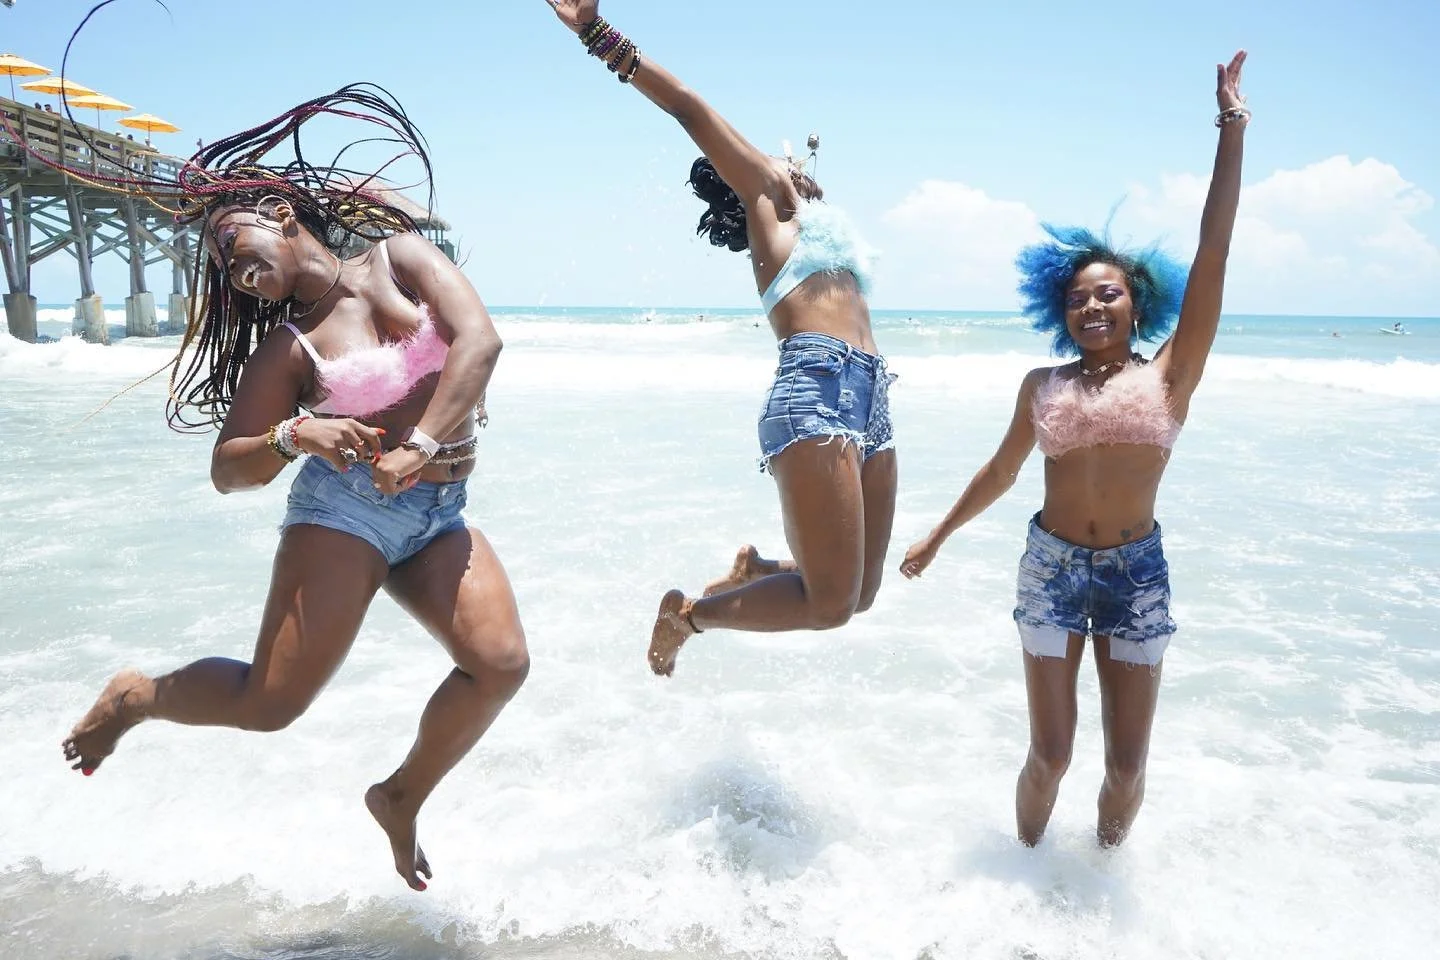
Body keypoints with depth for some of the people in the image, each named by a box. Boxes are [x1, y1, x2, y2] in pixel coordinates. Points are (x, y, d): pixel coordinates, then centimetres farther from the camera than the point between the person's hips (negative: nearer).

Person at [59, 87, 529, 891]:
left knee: (501, 663, -18)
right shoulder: (285, 347, 5)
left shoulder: (399, 256, 5)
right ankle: (138, 695, 25)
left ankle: (402, 799, 8)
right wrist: (293, 435, -16)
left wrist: (421, 444, -21)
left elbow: (479, 340, -11)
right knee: (271, 701, -7)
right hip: (345, 504, -1)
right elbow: (227, 469, 5)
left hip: (439, 516, 2)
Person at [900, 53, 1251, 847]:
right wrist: (938, 535, 22)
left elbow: (1213, 253, -7)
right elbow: (1002, 470, 17)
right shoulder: (1042, 386, 5)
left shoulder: (1169, 377, -1)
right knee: (1050, 754, 4)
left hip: (1137, 572, 0)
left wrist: (1232, 133, -10)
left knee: (1128, 764, 6)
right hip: (1051, 568, 1)